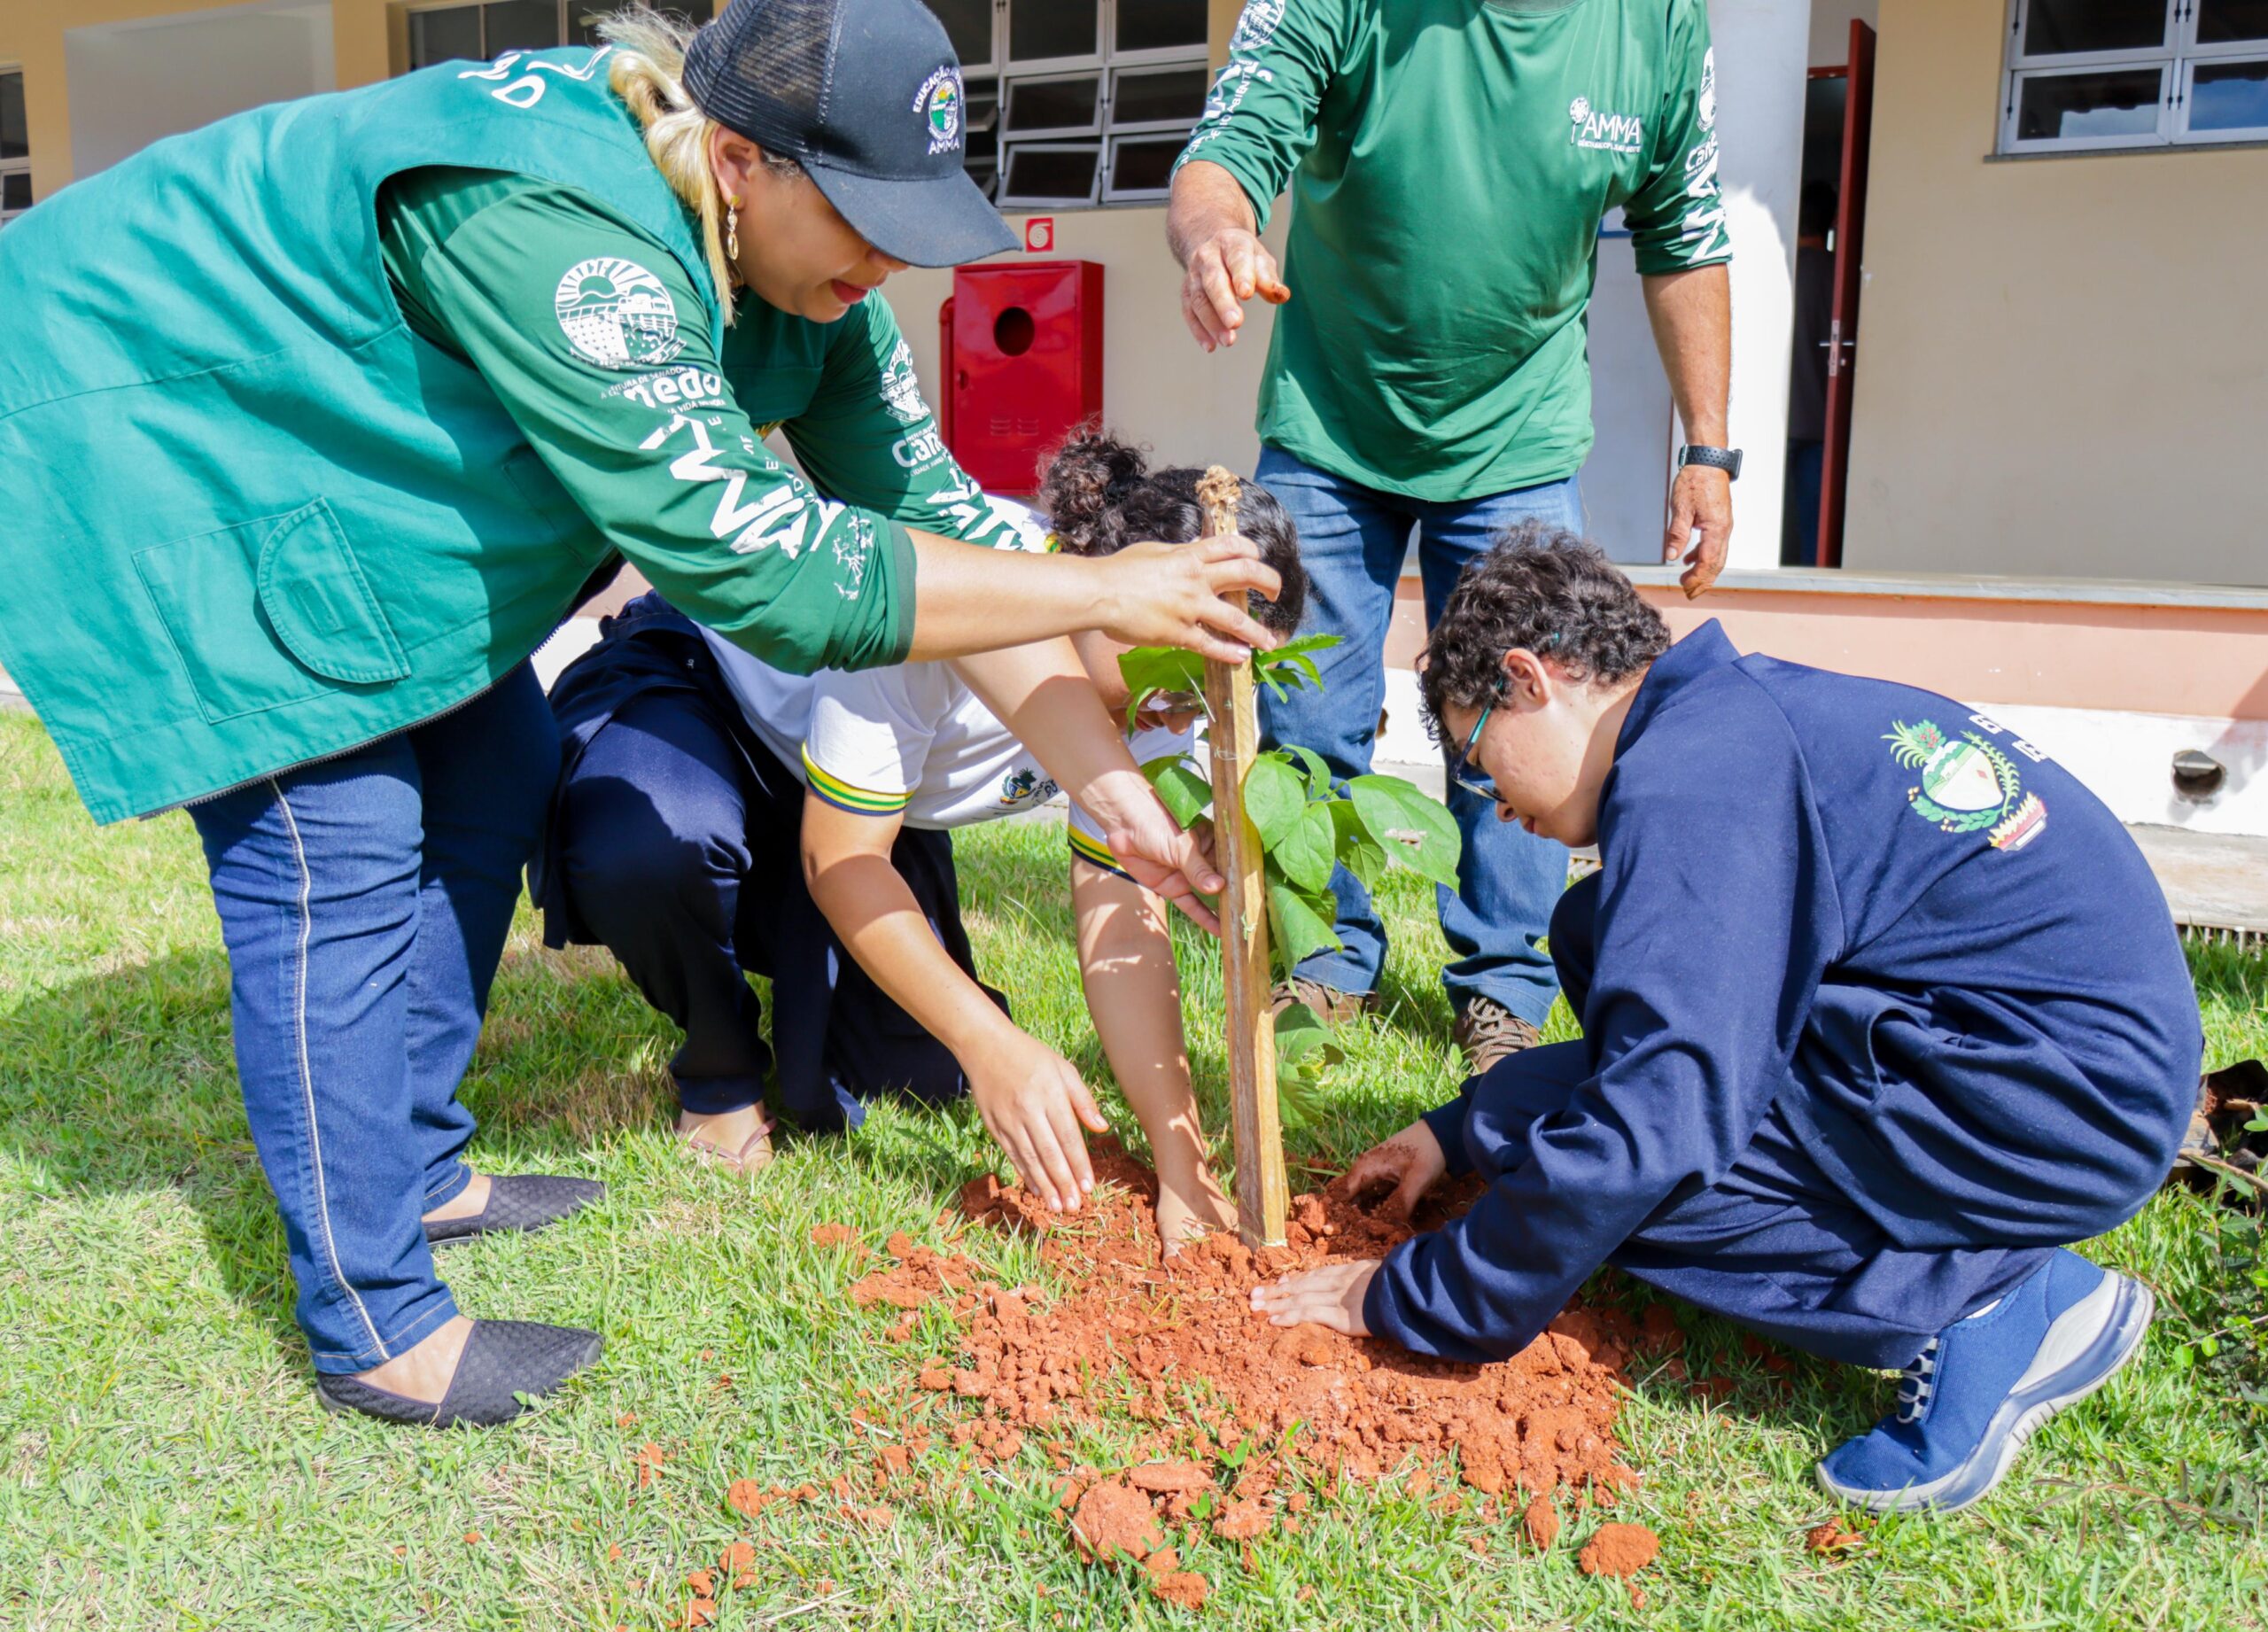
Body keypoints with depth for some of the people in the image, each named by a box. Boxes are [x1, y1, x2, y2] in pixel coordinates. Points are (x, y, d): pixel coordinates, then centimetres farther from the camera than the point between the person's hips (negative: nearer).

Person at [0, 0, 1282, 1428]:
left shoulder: (798, 258, -9)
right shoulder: (559, 232, -37)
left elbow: (923, 508, -7)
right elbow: (753, 558, -40)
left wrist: (1103, 773, -12)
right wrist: (1102, 590, -34)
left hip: (318, 455, 9)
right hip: (149, 443, -9)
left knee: (491, 779, 8)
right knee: (333, 847, -13)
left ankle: (417, 1168, 23)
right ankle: (372, 1325, -1)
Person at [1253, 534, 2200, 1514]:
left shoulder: (1689, 774, -18)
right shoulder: (1745, 709, 12)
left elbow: (1649, 1122, -22)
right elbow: (1667, 1021, 23)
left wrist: (1411, 1300, -10)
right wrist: (1458, 1130, 23)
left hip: (2057, 1106, -10)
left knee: (1541, 1127, -14)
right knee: (1600, 939, 12)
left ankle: (1988, 1305, -7)